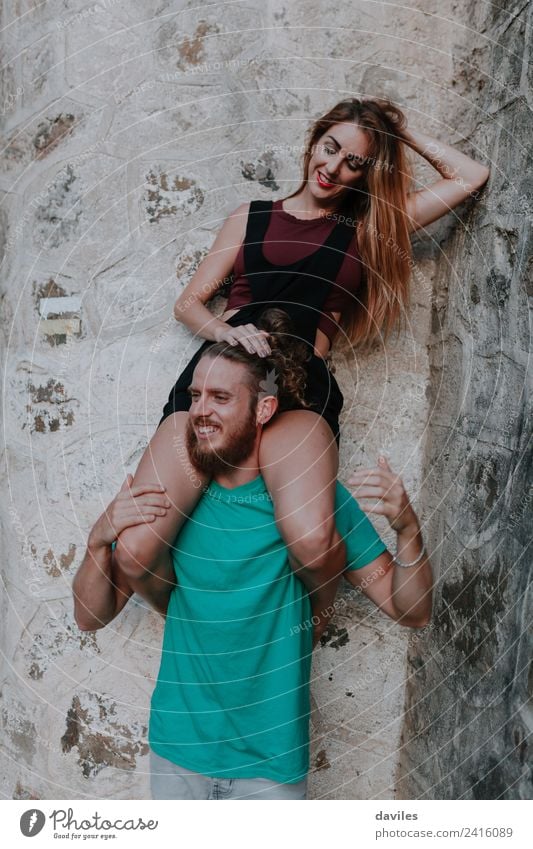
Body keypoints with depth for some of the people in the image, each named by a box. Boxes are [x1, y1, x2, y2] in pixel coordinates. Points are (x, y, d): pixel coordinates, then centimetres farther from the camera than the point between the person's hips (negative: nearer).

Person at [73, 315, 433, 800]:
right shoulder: (171, 497, -7)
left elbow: (412, 612, -10)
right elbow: (91, 617, -4)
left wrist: (407, 528, -28)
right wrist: (100, 538, -22)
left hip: (270, 762, -2)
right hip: (176, 747, 2)